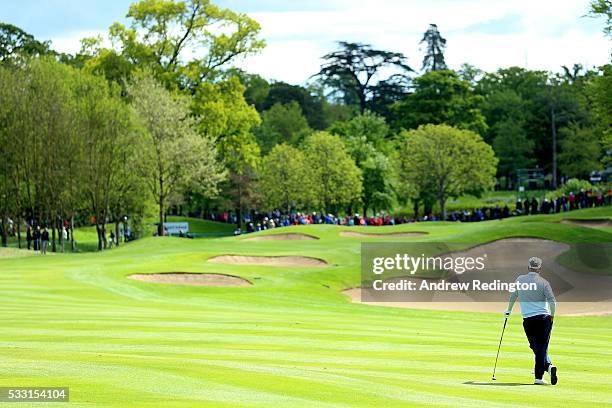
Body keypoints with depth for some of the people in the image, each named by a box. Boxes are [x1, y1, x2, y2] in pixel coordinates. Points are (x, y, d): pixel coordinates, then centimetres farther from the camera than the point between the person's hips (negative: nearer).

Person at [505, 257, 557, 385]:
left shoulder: (520, 279, 4)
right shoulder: (543, 282, -3)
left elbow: (513, 296, 17)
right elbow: (552, 301, -11)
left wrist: (509, 310, 33)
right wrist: (552, 315, 5)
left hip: (528, 320, 1)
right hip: (544, 317, -1)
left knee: (536, 347, 11)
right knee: (542, 347, 3)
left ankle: (548, 366, -6)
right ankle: (538, 377, -6)